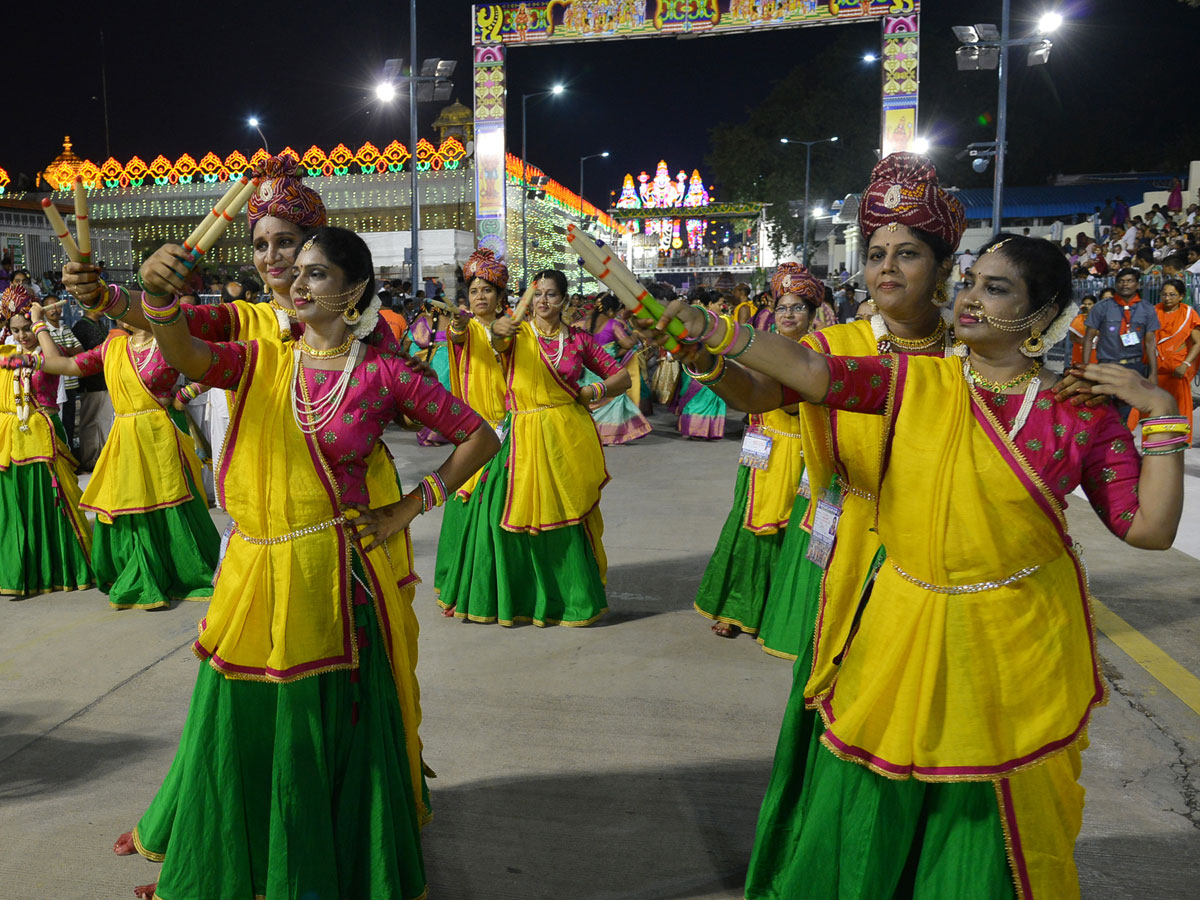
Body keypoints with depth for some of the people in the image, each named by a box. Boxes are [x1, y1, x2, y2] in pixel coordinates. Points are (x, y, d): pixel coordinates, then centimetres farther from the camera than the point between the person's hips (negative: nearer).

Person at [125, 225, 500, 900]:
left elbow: (479, 437, -1)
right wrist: (159, 298, -33)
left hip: (335, 575, -3)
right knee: (241, 727, 16)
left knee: (336, 733, 8)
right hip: (254, 573, 4)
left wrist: (407, 510, -3)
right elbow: (186, 356, -14)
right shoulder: (263, 362, 5)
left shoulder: (382, 373, -4)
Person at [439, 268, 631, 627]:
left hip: (567, 435, 0)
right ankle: (512, 596, 13)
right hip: (522, 436, 0)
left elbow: (622, 376, 13)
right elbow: (498, 343, -18)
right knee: (505, 511, -4)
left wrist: (592, 392, -3)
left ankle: (570, 597, 20)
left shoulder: (578, 339, 8)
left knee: (564, 517, 4)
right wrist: (497, 329, -39)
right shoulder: (518, 333, 6)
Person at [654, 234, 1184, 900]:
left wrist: (1163, 417, -13)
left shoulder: (1081, 414, -7)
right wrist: (705, 328, -25)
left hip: (1016, 644, -2)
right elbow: (810, 371, -15)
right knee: (866, 803, 16)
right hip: (904, 628, 2)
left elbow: (1150, 529, -7)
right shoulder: (916, 381, -3)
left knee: (991, 825, 14)